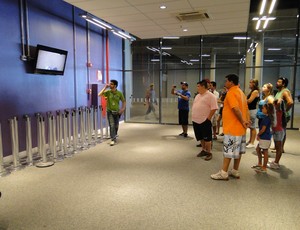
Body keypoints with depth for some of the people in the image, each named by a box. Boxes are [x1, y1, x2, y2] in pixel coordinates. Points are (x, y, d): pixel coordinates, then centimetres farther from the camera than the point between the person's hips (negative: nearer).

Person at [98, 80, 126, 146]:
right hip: (110, 111, -1)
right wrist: (105, 87, -18)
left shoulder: (119, 93, -4)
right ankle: (112, 139, -8)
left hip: (117, 112, 2)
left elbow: (124, 101, 4)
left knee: (116, 126, 14)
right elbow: (99, 94, -18)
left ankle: (114, 137, 39)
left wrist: (123, 109, -9)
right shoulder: (108, 92, -5)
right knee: (112, 125, -12)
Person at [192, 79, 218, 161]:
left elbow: (214, 108, -16)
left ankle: (209, 153, 12)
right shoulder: (198, 95, 15)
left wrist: (208, 118, -16)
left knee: (207, 138, 1)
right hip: (196, 120, 8)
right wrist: (193, 116, 13)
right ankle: (204, 150, 30)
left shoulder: (210, 96, -11)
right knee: (201, 137, 16)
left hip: (205, 121, -8)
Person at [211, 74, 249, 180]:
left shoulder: (231, 92, -15)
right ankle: (235, 171, 24)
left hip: (232, 127, -9)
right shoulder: (241, 92, 15)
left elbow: (236, 109, -26)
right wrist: (247, 121, 3)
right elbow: (245, 108, 11)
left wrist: (242, 122, -17)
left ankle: (223, 173, 6)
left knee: (228, 151, -2)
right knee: (237, 150, 14)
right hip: (240, 128, 9)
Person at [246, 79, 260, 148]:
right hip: (249, 110, 9)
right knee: (251, 127, 14)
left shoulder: (255, 91, -12)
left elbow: (249, 101, -17)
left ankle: (252, 143, 0)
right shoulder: (252, 91, 16)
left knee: (253, 127, -4)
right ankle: (250, 141, 22)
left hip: (253, 110, -9)